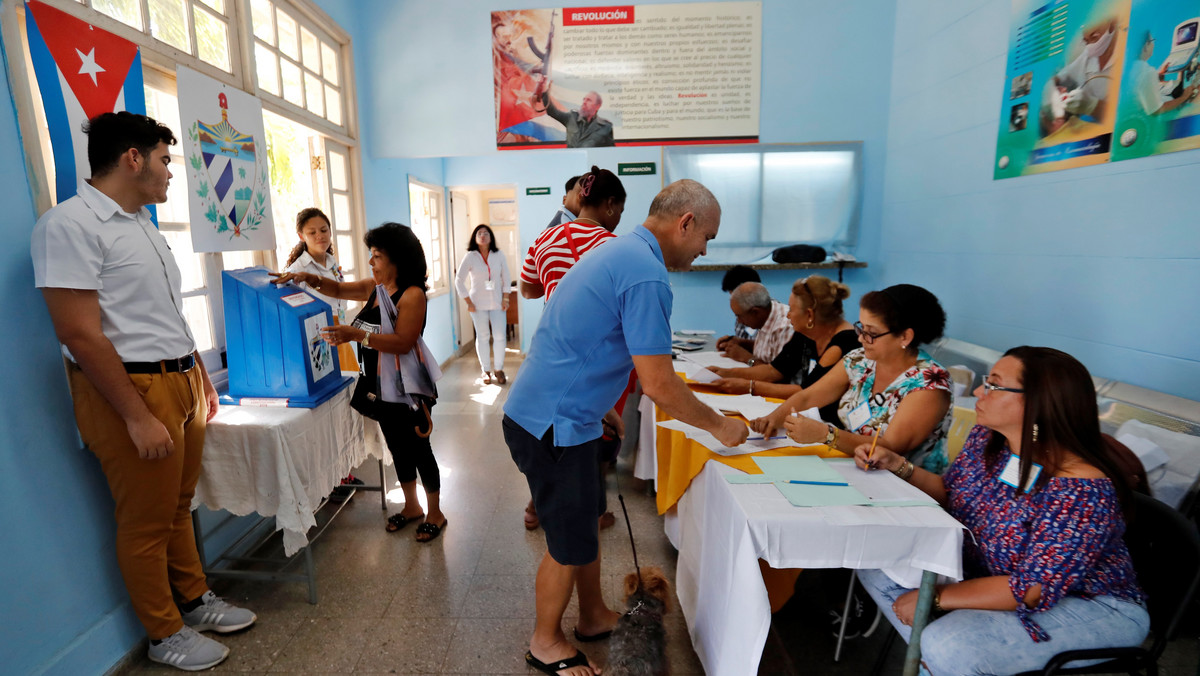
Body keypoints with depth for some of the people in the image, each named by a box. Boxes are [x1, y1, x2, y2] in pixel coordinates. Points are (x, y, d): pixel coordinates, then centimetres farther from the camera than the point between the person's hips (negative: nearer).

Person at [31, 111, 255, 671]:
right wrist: (138, 416, -20)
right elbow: (79, 334, -20)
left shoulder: (143, 224, 15)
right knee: (147, 521, 7)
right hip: (130, 391, -8)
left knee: (179, 505, 19)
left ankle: (195, 599, 36)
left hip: (181, 383, 8)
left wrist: (199, 373, 20)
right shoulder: (69, 224, -14)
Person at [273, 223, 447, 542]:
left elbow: (403, 342, -26)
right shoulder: (373, 287, 6)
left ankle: (435, 513, 22)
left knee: (418, 448, 3)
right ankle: (411, 506, 36)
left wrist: (356, 334, -32)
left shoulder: (412, 294, -18)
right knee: (397, 447, 18)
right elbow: (338, 289, 19)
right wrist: (309, 278, 1)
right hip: (380, 385, 8)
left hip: (406, 386, -8)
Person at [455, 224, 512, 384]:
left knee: (499, 336, -4)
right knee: (482, 337, 4)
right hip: (478, 303, -1)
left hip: (497, 302, 1)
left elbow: (506, 278, 8)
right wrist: (468, 302, -5)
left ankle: (498, 369, 11)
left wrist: (505, 298, 0)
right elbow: (459, 280, -1)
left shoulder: (498, 255, 3)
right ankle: (486, 371, 15)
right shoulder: (470, 257, -3)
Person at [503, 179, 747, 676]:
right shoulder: (647, 275, -21)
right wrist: (719, 425, -5)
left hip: (551, 411, 10)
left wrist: (604, 408, 27)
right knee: (571, 542, 9)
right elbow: (658, 385, -21)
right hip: (553, 424, -10)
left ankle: (594, 617, 43)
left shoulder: (619, 251, 12)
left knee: (585, 522, 22)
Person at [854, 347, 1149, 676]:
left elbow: (1032, 590, -27)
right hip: (984, 569, 7)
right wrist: (896, 464, -9)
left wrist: (934, 598, -22)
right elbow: (950, 494, 7)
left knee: (949, 646, -29)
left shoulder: (1082, 492, -29)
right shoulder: (987, 438, -9)